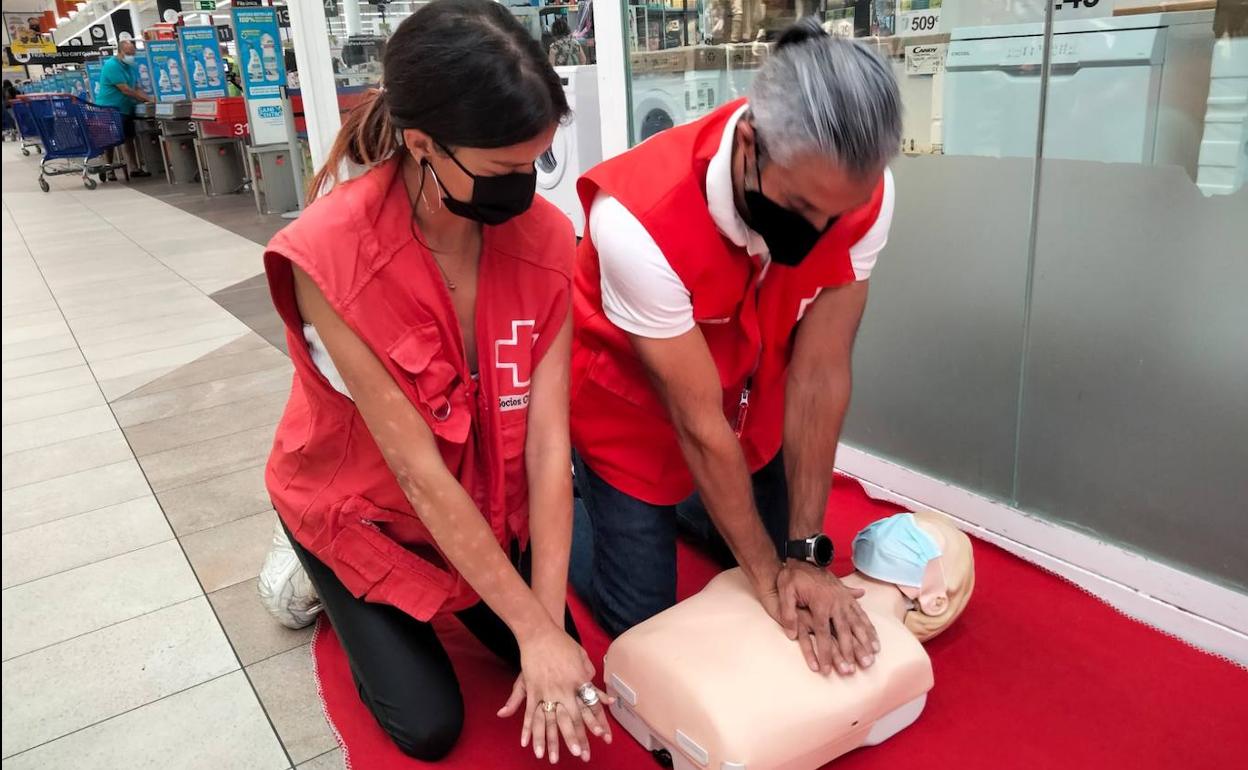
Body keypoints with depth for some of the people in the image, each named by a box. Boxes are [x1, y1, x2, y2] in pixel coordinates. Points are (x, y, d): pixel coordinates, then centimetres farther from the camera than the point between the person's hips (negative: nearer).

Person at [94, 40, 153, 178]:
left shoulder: (132, 67, 9)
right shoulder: (112, 66, -17)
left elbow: (136, 88, 7)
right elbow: (125, 90, -22)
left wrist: (149, 99, -10)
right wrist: (148, 99, -22)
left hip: (125, 109, 8)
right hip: (109, 109, -8)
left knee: (128, 137, 9)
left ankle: (134, 168, 13)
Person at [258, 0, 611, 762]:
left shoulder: (545, 236, -22)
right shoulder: (330, 258, -34)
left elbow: (548, 439, -22)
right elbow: (418, 470, -31)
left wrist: (551, 621, -23)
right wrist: (534, 628, -25)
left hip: (484, 501, 4)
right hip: (361, 505, -3)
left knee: (566, 687, 7)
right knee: (431, 727, 1)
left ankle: (451, 599, 33)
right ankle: (323, 579, 25)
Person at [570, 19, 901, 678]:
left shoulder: (861, 197, -25)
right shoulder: (640, 219, -38)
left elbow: (819, 374, -20)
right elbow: (699, 420, -29)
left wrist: (805, 552, -18)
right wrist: (766, 571, -18)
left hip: (750, 392, 5)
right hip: (635, 406, -4)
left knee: (791, 589, 15)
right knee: (642, 623, 4)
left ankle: (676, 504, 39)